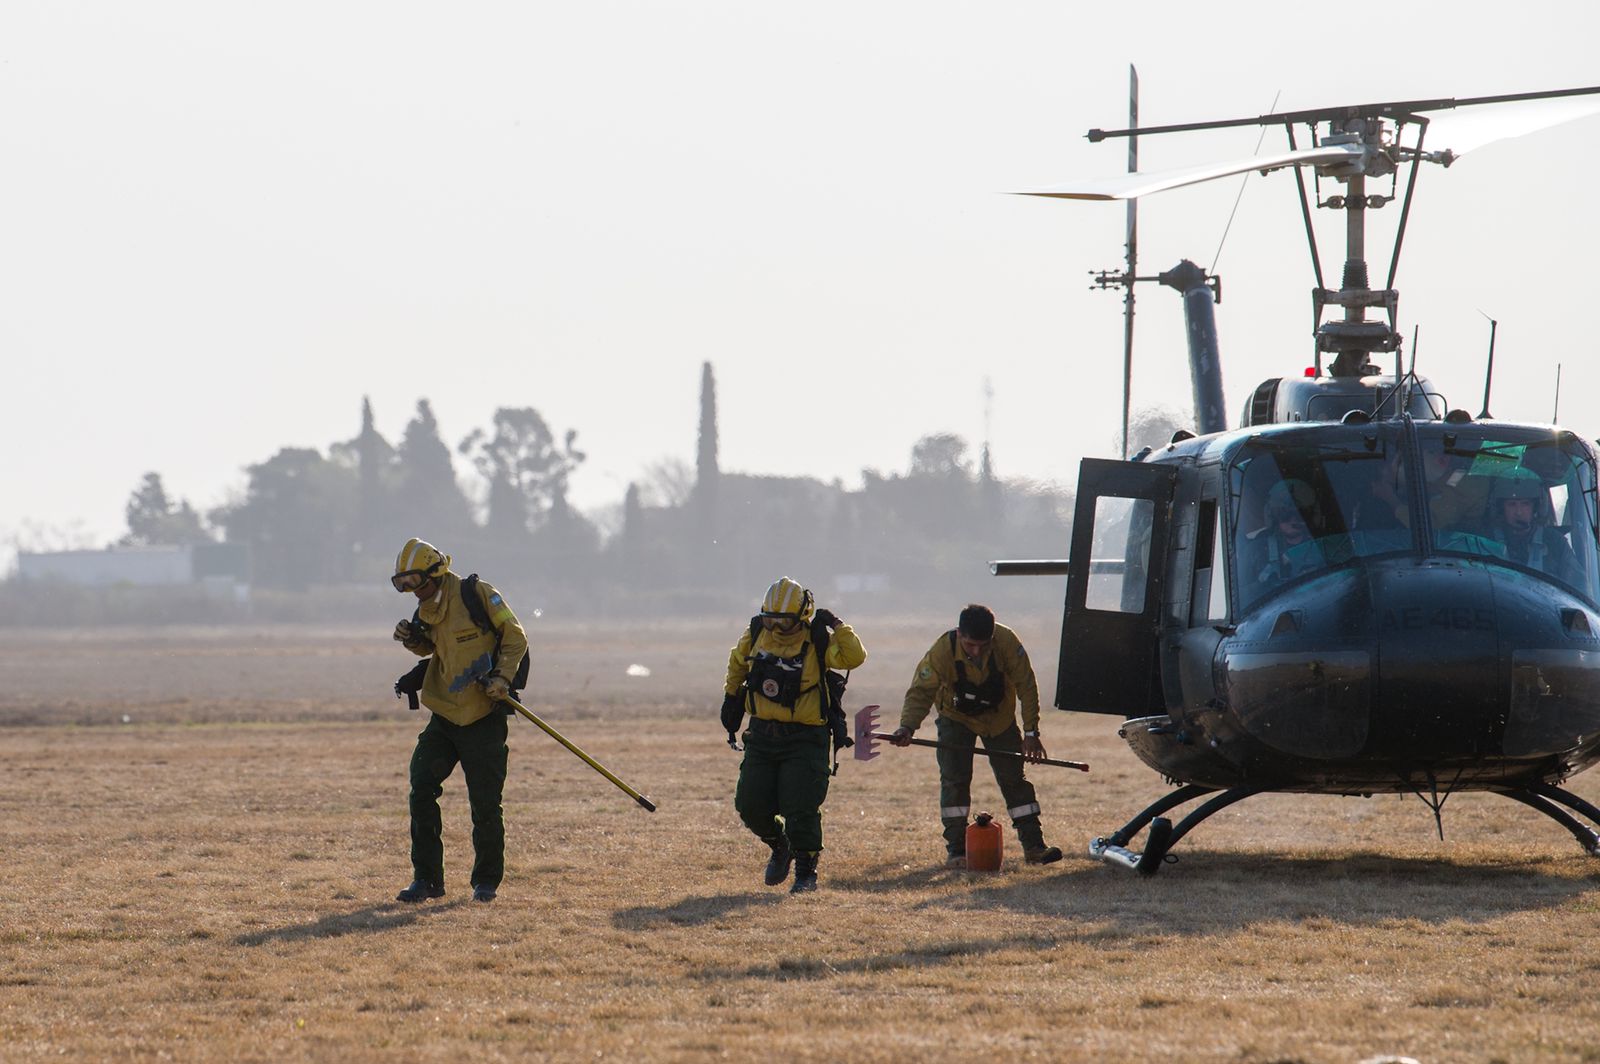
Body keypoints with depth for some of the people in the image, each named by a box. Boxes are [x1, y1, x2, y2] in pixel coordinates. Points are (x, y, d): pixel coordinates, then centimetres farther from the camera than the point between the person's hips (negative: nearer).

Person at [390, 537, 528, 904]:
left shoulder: (476, 594, -10)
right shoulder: (427, 610, 9)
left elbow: (515, 638, -8)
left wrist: (502, 678, -22)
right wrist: (413, 640, 4)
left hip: (483, 718, -6)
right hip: (444, 715, 6)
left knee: (485, 802, -2)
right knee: (421, 791, -3)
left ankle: (487, 881, 13)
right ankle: (427, 879, 5)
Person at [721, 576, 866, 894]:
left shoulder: (818, 641, -12)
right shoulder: (756, 634, 0)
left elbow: (854, 657, -27)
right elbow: (737, 662, 21)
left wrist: (836, 625, -28)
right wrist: (731, 696, 22)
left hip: (805, 738, -4)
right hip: (763, 734, 4)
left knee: (800, 808, -10)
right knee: (751, 806, 3)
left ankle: (806, 872, 7)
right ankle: (780, 847, 32)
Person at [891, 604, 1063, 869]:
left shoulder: (1007, 642, -30)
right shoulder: (942, 651, -32)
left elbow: (1026, 686, -20)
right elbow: (921, 692, -29)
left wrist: (1031, 732, -20)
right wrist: (907, 727, -45)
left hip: (999, 717, 1)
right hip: (956, 718, -1)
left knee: (1014, 778, 2)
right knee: (954, 780, -11)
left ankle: (1033, 846, 9)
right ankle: (956, 850, -5)